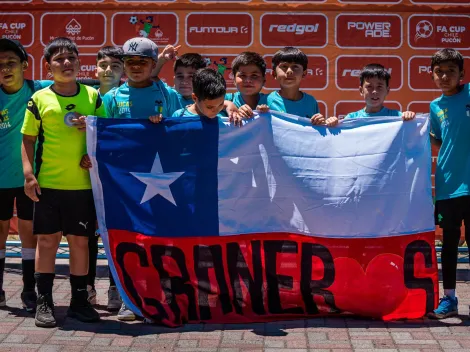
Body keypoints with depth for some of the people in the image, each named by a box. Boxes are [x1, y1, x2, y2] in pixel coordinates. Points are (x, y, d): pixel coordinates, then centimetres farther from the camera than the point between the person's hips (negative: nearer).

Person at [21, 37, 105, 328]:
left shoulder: (93, 96, 5)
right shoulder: (39, 99, 1)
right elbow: (28, 139, 4)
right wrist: (29, 173, -6)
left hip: (84, 183, 1)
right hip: (48, 183, -1)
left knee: (80, 241, 7)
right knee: (47, 240, 4)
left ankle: (79, 300, 18)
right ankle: (44, 302, 14)